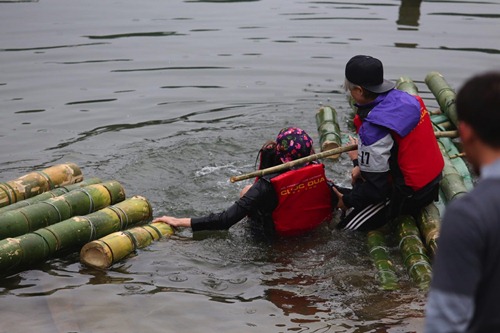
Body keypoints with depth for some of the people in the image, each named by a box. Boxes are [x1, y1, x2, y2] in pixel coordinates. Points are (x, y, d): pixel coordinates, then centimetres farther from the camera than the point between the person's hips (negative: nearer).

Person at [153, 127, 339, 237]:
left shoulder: (268, 186, -32)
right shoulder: (319, 172, -23)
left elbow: (226, 220, -34)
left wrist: (180, 222, -30)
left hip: (281, 231, -3)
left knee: (247, 192, 20)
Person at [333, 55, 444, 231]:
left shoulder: (373, 128, -29)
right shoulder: (404, 98, -4)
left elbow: (376, 188, -23)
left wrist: (348, 200, -5)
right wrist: (362, 165, 12)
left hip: (409, 196, -9)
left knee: (346, 228, -3)